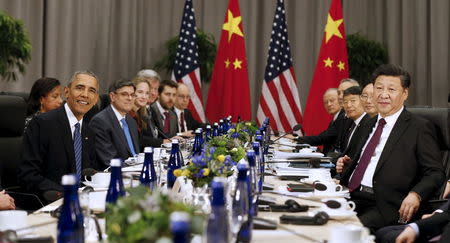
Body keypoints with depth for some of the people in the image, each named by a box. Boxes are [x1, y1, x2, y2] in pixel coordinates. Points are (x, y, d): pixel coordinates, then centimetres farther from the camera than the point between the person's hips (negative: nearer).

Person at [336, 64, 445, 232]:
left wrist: (416, 194, -21)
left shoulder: (420, 128, 1)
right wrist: (347, 164, 12)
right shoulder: (368, 125, 23)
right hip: (350, 196, 6)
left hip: (383, 206, -6)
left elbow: (435, 173, -4)